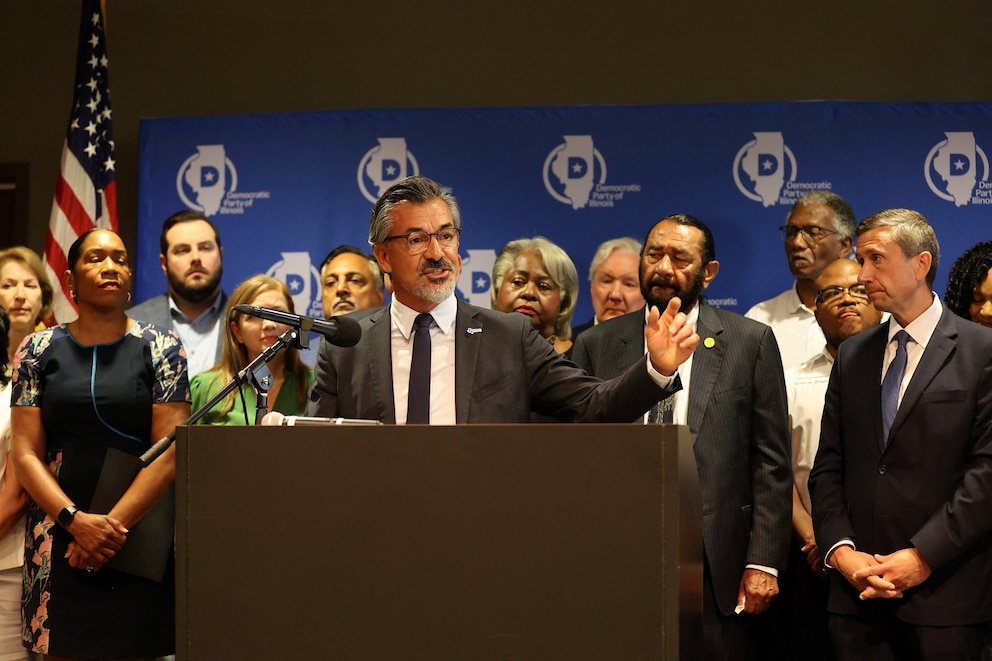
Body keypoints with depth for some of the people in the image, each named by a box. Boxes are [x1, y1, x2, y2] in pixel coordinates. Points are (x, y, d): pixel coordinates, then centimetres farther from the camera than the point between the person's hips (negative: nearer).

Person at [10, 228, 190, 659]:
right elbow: (25, 454, 1)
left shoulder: (161, 348, 3)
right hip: (58, 536, 1)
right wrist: (77, 520, -13)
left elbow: (170, 452, -4)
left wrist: (113, 525, -13)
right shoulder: (38, 350, 7)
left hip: (140, 531, -1)